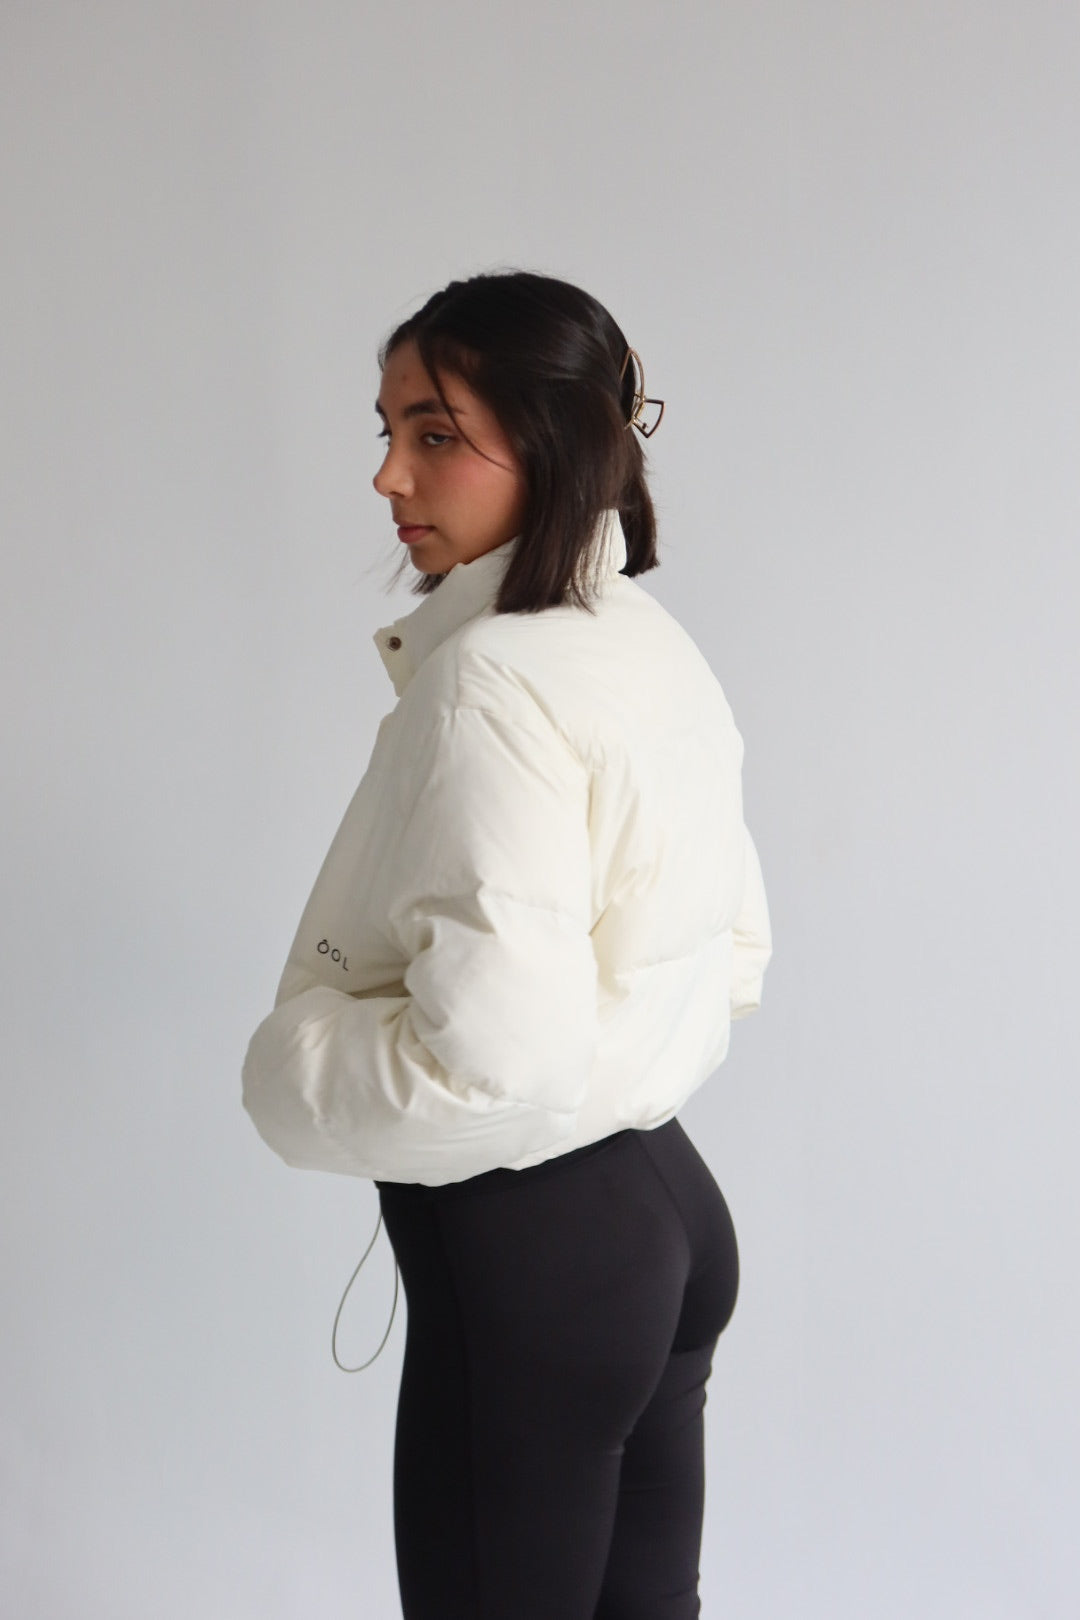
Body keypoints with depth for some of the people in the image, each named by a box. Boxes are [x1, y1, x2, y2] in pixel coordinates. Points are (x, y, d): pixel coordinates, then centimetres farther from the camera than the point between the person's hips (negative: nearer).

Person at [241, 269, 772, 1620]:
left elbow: (493, 1063, -26)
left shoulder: (490, 681, -21)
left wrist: (289, 1061, -11)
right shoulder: (656, 649, 9)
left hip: (524, 1251, -9)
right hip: (671, 1207, 9)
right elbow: (733, 961, 18)